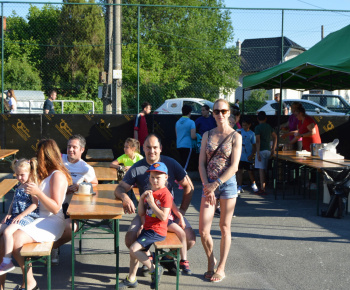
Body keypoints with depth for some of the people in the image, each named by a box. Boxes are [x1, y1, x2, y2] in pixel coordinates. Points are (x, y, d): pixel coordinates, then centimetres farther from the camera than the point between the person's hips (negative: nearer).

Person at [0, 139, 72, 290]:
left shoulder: (57, 175, -11)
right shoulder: (47, 174, 17)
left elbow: (55, 208, -17)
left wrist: (37, 192, -26)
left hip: (52, 222, -9)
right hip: (40, 219, 9)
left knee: (15, 239, -29)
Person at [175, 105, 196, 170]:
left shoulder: (178, 122, 11)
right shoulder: (191, 122, -9)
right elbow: (193, 136, -15)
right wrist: (196, 137, 5)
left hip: (178, 145, 7)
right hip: (187, 145, -7)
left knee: (182, 163, 16)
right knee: (184, 165, -6)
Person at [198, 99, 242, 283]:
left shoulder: (235, 136, -2)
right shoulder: (207, 135, 8)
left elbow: (234, 166, -9)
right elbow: (202, 164, 5)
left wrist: (216, 184, -14)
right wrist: (207, 187, -7)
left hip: (227, 184, -3)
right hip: (209, 185, 3)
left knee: (225, 228, 5)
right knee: (203, 231, -3)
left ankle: (221, 268, 17)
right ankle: (211, 261, 21)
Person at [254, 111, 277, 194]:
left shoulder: (258, 128, -8)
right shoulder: (269, 127, 13)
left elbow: (258, 141, -15)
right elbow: (275, 137, 22)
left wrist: (258, 153, -17)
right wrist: (273, 149, 26)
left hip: (261, 150, -6)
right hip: (268, 150, 6)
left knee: (261, 169, -6)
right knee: (264, 169, 13)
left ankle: (262, 189, -8)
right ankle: (263, 187, 18)